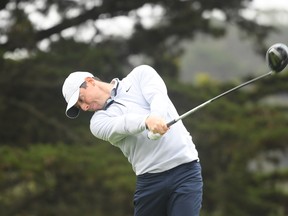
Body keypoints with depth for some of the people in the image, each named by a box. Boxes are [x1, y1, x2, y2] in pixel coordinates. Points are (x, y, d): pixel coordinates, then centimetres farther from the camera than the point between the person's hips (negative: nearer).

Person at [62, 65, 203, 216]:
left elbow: (158, 96, -8)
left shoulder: (141, 74, 12)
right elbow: (123, 124, -11)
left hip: (185, 169, -3)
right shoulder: (98, 122, 10)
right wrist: (147, 121, -33)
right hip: (149, 179, 3)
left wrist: (157, 117, -31)